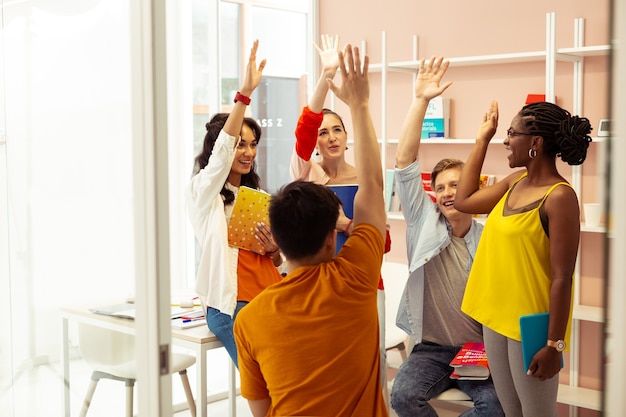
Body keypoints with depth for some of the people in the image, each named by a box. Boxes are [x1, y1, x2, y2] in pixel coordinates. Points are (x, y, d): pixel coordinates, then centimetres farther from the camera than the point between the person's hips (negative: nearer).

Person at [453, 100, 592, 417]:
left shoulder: (559, 197, -18)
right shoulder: (516, 182, 4)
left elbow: (561, 279, -19)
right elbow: (463, 201, 17)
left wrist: (554, 345, -19)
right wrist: (482, 140, 14)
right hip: (496, 317, 8)